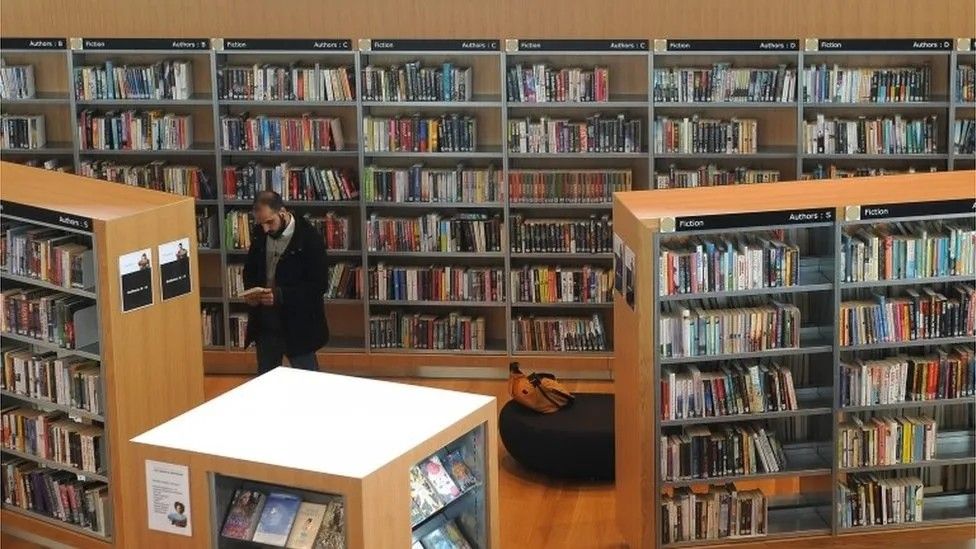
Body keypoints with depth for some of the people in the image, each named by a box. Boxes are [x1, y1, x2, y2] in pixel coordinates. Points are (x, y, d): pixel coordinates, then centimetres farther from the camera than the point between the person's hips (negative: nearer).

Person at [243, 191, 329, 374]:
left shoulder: (309, 238, -16)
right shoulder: (259, 234, 2)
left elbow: (319, 284, -16)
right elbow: (250, 268, 17)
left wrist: (281, 295, -25)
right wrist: (250, 291, -5)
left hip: (298, 326, -6)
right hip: (265, 324, 6)